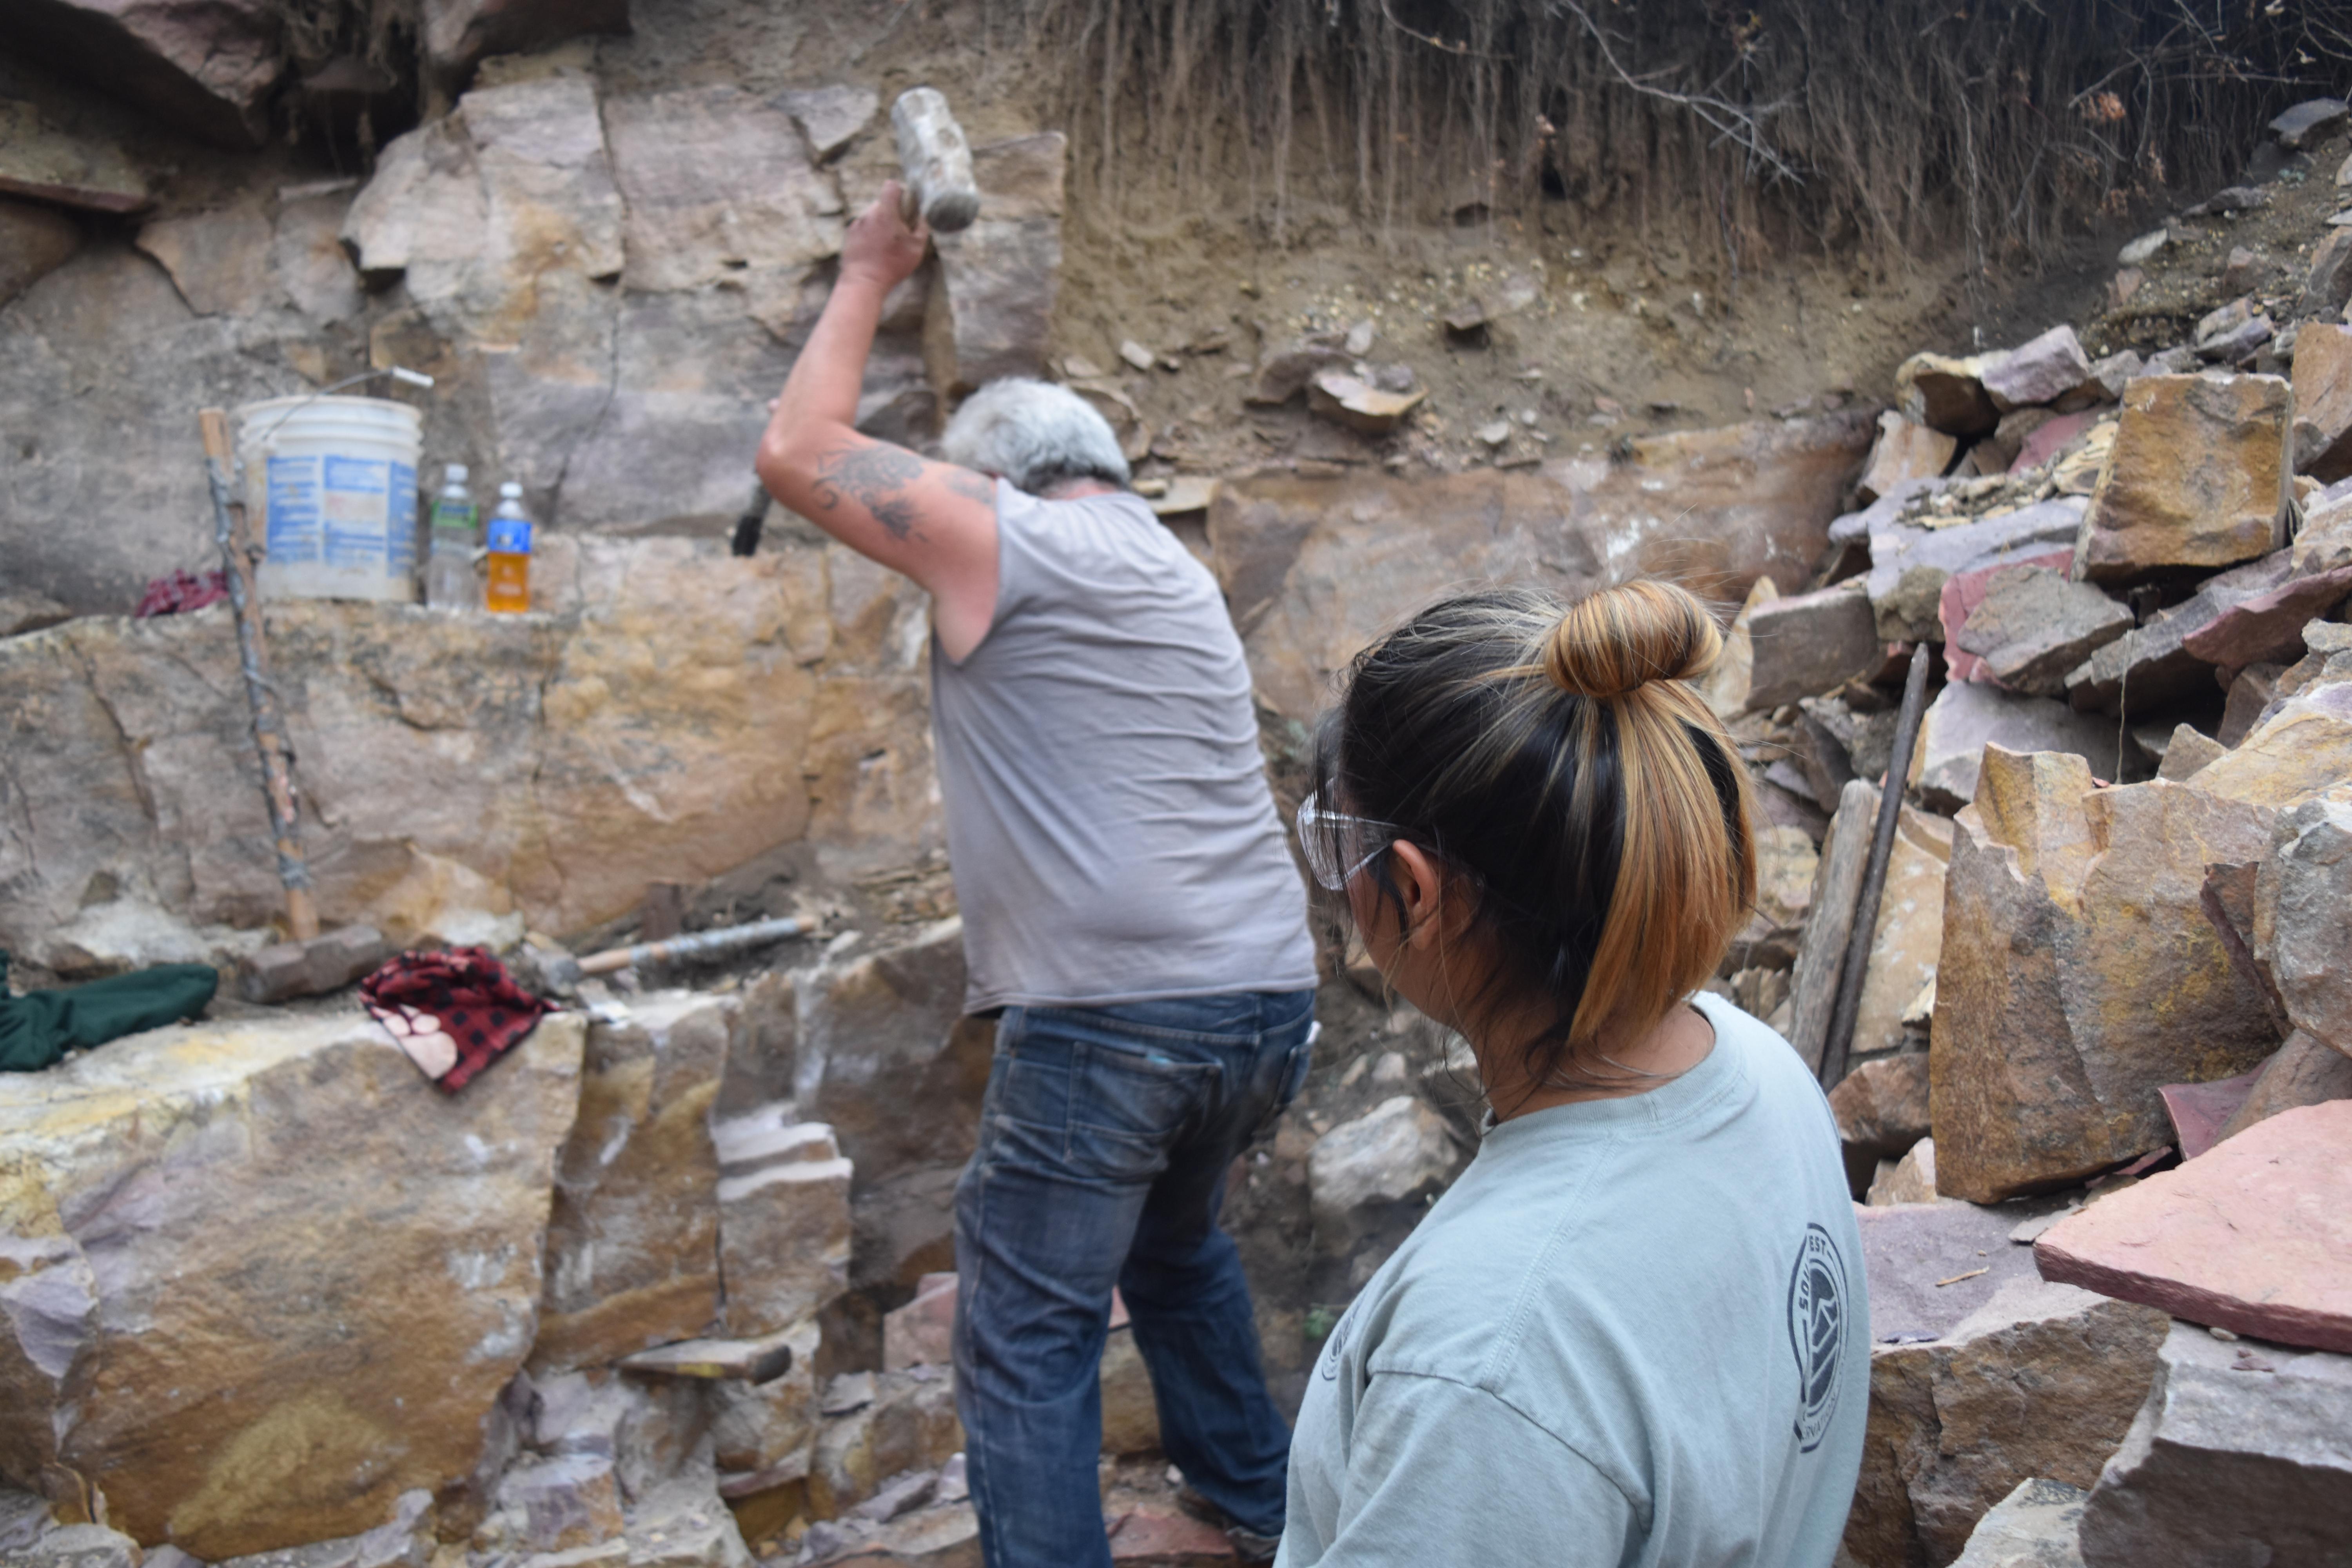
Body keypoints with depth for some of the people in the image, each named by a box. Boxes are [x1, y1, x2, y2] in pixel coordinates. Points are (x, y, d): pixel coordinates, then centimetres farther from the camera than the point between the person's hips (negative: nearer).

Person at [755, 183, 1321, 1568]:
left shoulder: (1010, 539, -2)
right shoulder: (1180, 570, 20)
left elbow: (798, 452, 2)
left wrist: (869, 279, 15)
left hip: (1108, 1023, -8)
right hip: (1272, 1001, 9)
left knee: (1029, 1340, 4)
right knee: (1179, 1239, 31)